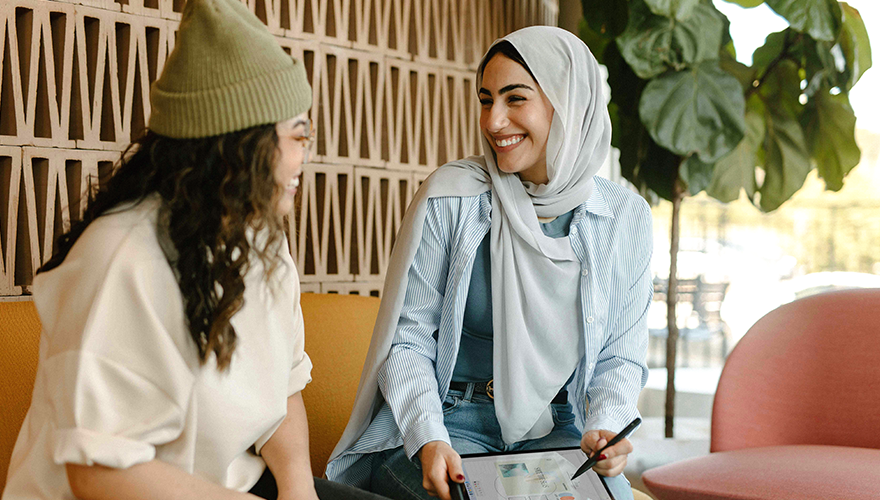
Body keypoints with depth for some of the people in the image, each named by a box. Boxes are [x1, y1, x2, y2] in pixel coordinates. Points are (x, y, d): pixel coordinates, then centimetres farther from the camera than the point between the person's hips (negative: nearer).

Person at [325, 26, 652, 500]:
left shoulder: (625, 217, 0)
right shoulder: (450, 198, -9)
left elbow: (621, 355, 7)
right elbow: (407, 340, -5)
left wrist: (604, 426, -13)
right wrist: (428, 439, -21)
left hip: (555, 426, 3)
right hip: (448, 421, -2)